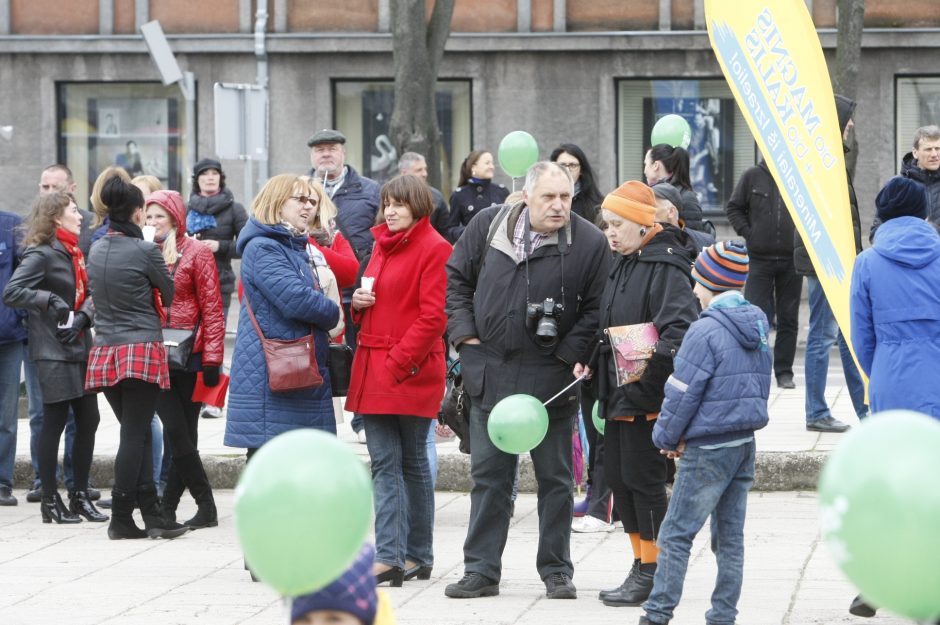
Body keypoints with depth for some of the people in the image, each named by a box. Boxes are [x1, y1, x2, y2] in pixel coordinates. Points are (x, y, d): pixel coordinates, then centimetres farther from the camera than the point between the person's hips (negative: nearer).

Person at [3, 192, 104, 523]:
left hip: (80, 347, 8)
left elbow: (88, 295, 13)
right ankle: (50, 501, 5)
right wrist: (49, 299, -24)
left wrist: (83, 317, -6)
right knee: (54, 421, -3)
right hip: (53, 351, -8)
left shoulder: (74, 253, 14)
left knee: (88, 419, 7)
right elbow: (11, 292, -18)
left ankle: (80, 496, 17)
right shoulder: (41, 254, -10)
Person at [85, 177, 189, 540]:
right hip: (141, 349, -6)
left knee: (135, 433, 9)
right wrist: (165, 264, 17)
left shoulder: (96, 251, 8)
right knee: (135, 435, -4)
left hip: (105, 350, 6)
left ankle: (150, 513, 8)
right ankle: (121, 518, -5)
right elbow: (169, 295, 0)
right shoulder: (144, 251, -11)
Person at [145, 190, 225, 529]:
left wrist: (212, 359, -10)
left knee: (183, 433, 0)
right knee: (177, 431, -3)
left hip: (188, 356, -3)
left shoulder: (196, 253, -2)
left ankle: (167, 508, 5)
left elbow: (212, 308, -5)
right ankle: (205, 505, 3)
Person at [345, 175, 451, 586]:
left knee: (412, 461, 2)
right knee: (384, 463, 0)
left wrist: (399, 363, -17)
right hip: (374, 368, 7)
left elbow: (433, 317, -14)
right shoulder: (382, 244, 16)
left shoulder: (434, 249, -8)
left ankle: (418, 555, 10)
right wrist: (359, 302, 4)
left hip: (411, 371, -7)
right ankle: (389, 556, -3)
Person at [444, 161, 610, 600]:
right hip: (491, 372, 2)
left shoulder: (589, 243, -8)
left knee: (555, 478, 6)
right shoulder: (488, 226, 0)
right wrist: (464, 333, 1)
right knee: (488, 475, 7)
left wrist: (568, 355, -11)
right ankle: (481, 571, 13)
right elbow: (456, 278, 10)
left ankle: (557, 572, 16)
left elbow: (596, 307, -4)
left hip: (550, 377, -2)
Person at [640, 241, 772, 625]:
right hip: (745, 443, 8)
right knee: (730, 536, 11)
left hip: (708, 450, -8)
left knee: (675, 534, -2)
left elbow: (683, 393, -14)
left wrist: (667, 437, 2)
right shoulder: (757, 326, 9)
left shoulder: (706, 331, -17)